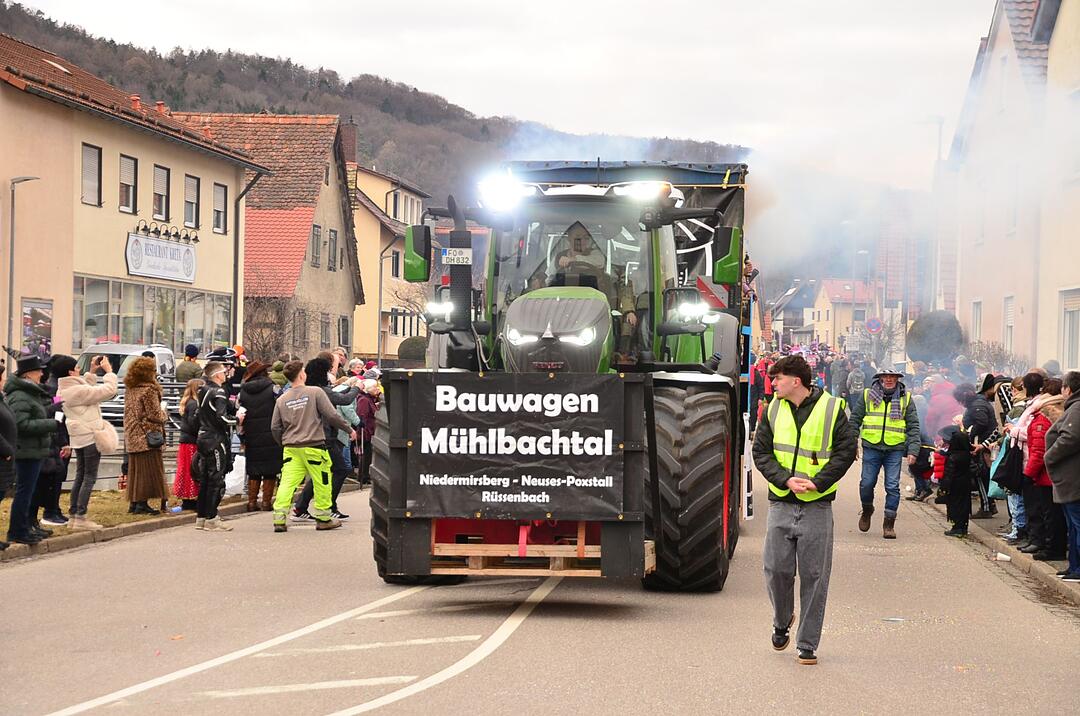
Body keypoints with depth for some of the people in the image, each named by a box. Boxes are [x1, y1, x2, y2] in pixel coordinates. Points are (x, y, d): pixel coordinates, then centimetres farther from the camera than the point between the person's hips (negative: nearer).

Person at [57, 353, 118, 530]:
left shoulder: (63, 390, 6)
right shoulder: (78, 390, -22)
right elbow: (108, 390, -21)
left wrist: (92, 372, 16)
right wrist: (109, 371, -7)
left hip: (78, 438, 9)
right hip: (90, 436, -9)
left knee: (80, 476, 15)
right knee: (90, 477, -4)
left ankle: (73, 514, 17)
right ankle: (81, 517, -6)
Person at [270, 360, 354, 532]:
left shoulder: (282, 400, 6)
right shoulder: (315, 392, -8)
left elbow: (275, 428, 8)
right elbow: (332, 415, -10)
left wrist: (284, 443, 25)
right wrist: (349, 429, 4)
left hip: (291, 448, 4)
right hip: (314, 446, -4)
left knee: (287, 482, 2)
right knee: (322, 482, 9)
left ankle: (279, 518, -7)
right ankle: (323, 518, 15)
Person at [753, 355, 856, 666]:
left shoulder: (832, 408, -3)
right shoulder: (774, 409, 7)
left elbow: (846, 450, -3)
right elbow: (761, 451, 5)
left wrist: (818, 482, -14)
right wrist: (786, 479, -11)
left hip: (817, 506, -3)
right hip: (781, 503, 3)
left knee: (814, 576, 1)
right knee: (776, 569, 1)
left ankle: (807, 644, 10)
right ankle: (782, 622, 30)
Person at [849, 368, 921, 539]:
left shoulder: (905, 399, 7)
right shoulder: (866, 395, 5)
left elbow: (913, 427, 7)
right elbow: (855, 419, 9)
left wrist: (913, 450, -2)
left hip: (895, 449, 0)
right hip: (871, 448, 0)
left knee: (892, 486, -4)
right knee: (867, 483, 2)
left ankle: (889, 523, 5)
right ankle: (867, 510, 31)